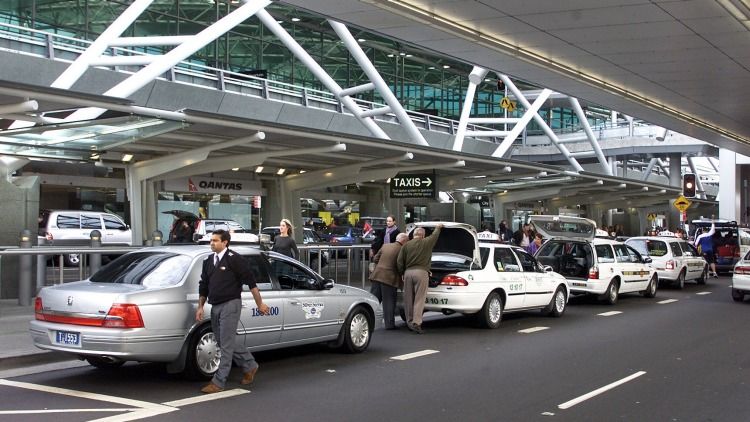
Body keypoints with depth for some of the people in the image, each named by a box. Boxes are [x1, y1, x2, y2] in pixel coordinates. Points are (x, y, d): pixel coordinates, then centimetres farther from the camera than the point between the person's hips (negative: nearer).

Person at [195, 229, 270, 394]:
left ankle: (218, 382, -4)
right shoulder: (208, 261, 13)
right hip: (215, 307, 8)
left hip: (230, 305, -8)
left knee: (226, 344, -6)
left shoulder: (235, 259, -8)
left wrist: (260, 303, -8)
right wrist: (200, 307, 13)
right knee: (225, 342, 14)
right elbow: (203, 286, 19)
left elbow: (251, 281, -8)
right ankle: (250, 366, 32)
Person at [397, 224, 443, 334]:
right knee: (419, 299, -4)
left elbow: (399, 262, 6)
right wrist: (438, 228, 44)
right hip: (421, 272, -3)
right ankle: (416, 323, -11)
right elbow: (435, 235, 25)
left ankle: (409, 322, 20)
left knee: (408, 299, 12)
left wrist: (402, 273, 18)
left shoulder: (406, 245, 9)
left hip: (408, 272, 3)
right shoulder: (427, 242, 4)